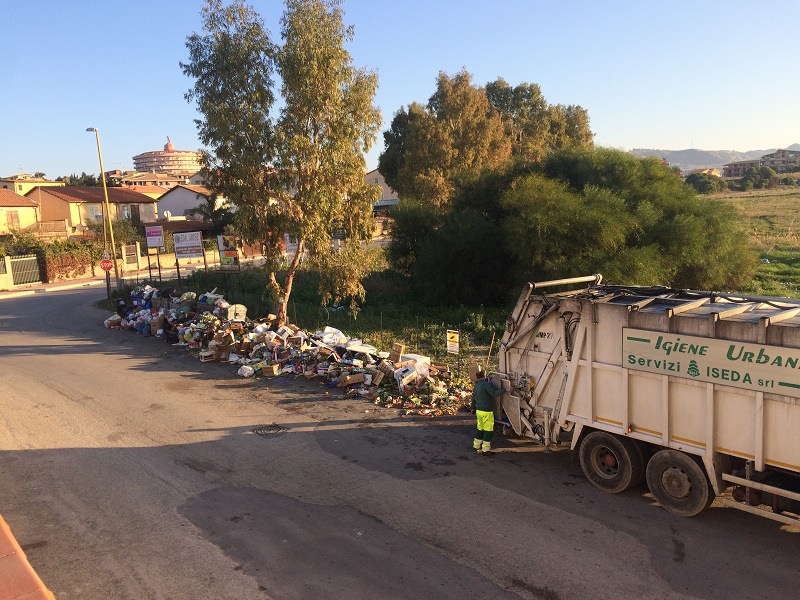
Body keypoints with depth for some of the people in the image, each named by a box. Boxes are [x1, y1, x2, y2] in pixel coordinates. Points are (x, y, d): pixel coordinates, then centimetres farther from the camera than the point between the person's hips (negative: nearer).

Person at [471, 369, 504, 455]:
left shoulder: (476, 386, 12)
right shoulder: (486, 384, -15)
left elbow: (473, 398, 23)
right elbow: (495, 393, -25)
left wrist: (473, 408, 36)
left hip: (479, 411, 8)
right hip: (487, 412, -8)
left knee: (480, 429, 19)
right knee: (488, 430, -1)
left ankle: (476, 446, 26)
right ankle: (485, 450, 2)